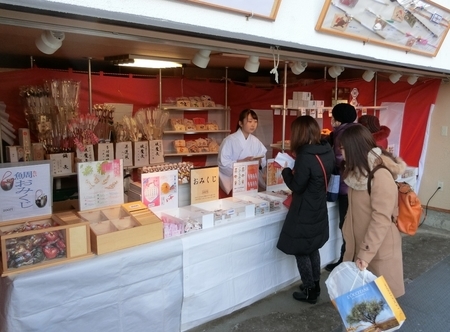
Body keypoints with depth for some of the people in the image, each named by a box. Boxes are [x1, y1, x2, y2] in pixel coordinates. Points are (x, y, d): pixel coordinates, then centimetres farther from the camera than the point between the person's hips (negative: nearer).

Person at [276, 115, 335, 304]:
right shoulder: (327, 151, 0)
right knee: (313, 248, 22)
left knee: (301, 251, 8)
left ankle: (309, 292, 20)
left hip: (304, 213, -8)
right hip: (319, 209, 8)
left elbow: (297, 186, -19)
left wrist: (286, 170, -4)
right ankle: (315, 286, 35)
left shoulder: (305, 156, -25)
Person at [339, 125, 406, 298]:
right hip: (359, 243, 8)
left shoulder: (380, 175, -22)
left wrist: (366, 253, -24)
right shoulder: (359, 170, 5)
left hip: (379, 248, -8)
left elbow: (381, 219, -25)